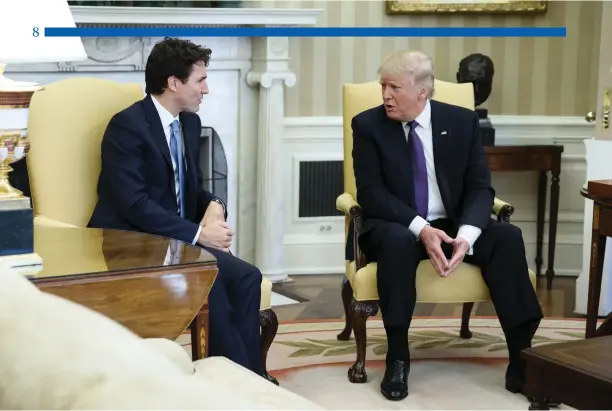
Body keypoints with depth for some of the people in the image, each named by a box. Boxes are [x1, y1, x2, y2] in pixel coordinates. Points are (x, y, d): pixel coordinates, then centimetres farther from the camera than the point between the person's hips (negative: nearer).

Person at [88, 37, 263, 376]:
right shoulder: (127, 126, -14)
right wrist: (198, 233, -23)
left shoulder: (190, 123, 12)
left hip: (176, 239, 8)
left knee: (246, 277, -17)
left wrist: (214, 207, -6)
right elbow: (134, 204, -22)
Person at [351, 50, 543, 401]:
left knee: (507, 237, -25)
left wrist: (466, 234, -24)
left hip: (453, 224, 2)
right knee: (397, 241, -37)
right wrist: (420, 229, -27)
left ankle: (522, 359, -25)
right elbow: (371, 193, -12)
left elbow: (480, 188, -3)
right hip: (398, 227, -2)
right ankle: (398, 358, -27)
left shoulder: (462, 121, 0)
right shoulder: (368, 125, -5)